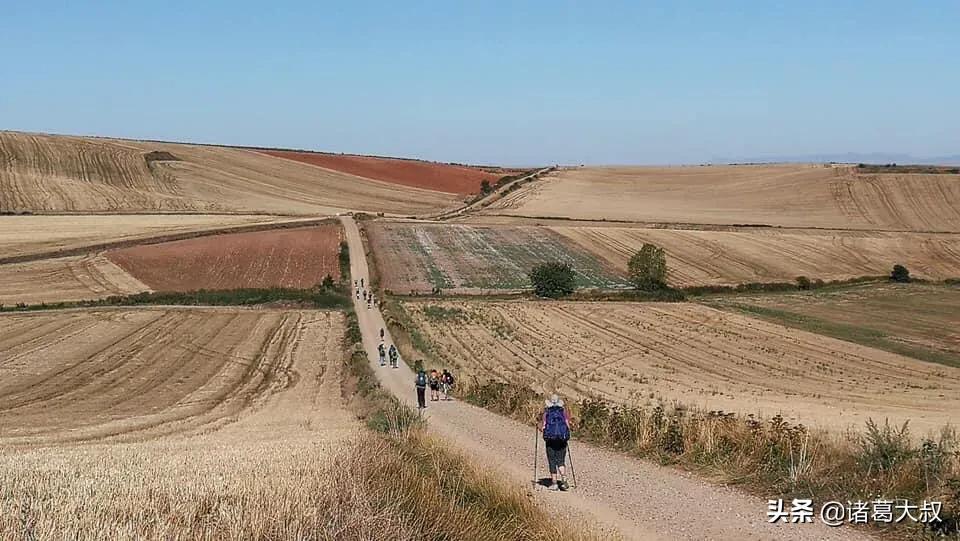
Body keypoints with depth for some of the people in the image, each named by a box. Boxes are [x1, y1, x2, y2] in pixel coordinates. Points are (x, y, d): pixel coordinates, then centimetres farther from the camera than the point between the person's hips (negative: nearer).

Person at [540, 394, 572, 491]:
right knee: (561, 461, 7)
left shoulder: (546, 412, 3)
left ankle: (554, 483, 5)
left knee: (552, 462, 6)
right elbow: (568, 425, 2)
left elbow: (542, 427, -1)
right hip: (562, 439, 1)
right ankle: (564, 480, -12)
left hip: (550, 439, -1)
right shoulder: (564, 411, 7)